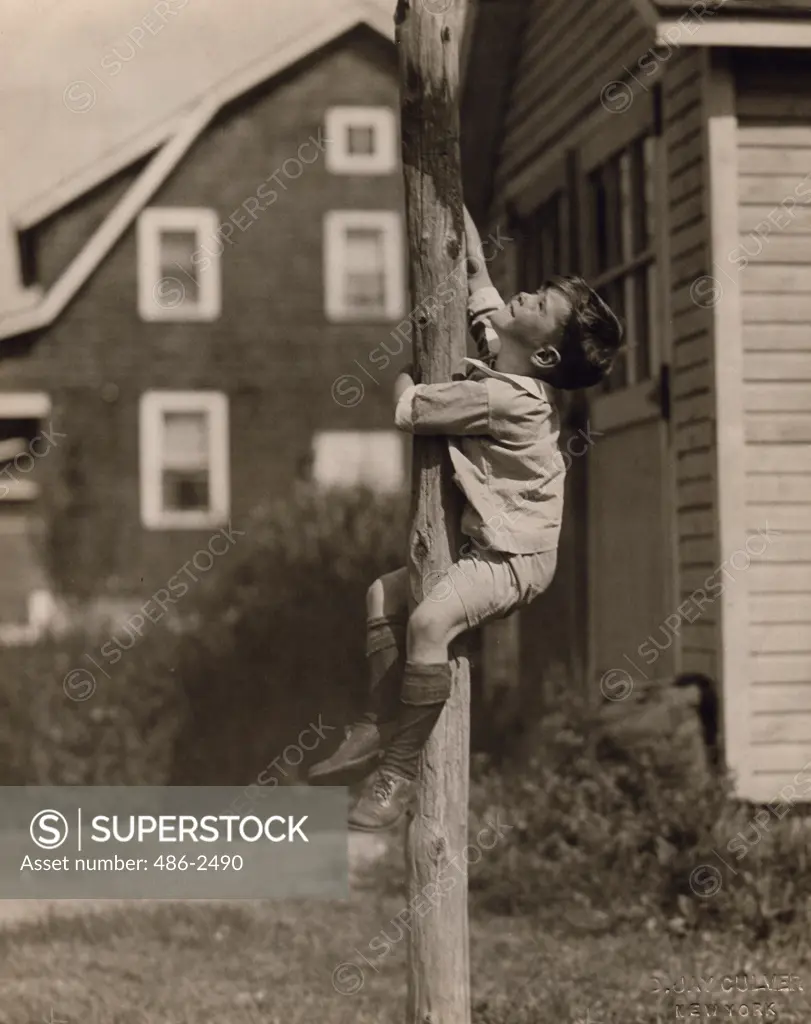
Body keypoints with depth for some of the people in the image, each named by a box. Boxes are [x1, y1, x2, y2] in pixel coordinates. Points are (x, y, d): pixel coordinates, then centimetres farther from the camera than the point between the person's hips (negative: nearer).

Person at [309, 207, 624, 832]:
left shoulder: (501, 398, -25)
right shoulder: (501, 352, 1)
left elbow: (408, 411, -18)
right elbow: (475, 267, 12)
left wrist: (403, 372, 2)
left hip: (515, 558, -11)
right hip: (488, 544, 11)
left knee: (429, 620, -31)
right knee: (384, 594, 17)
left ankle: (399, 774, -26)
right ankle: (380, 728, 15)